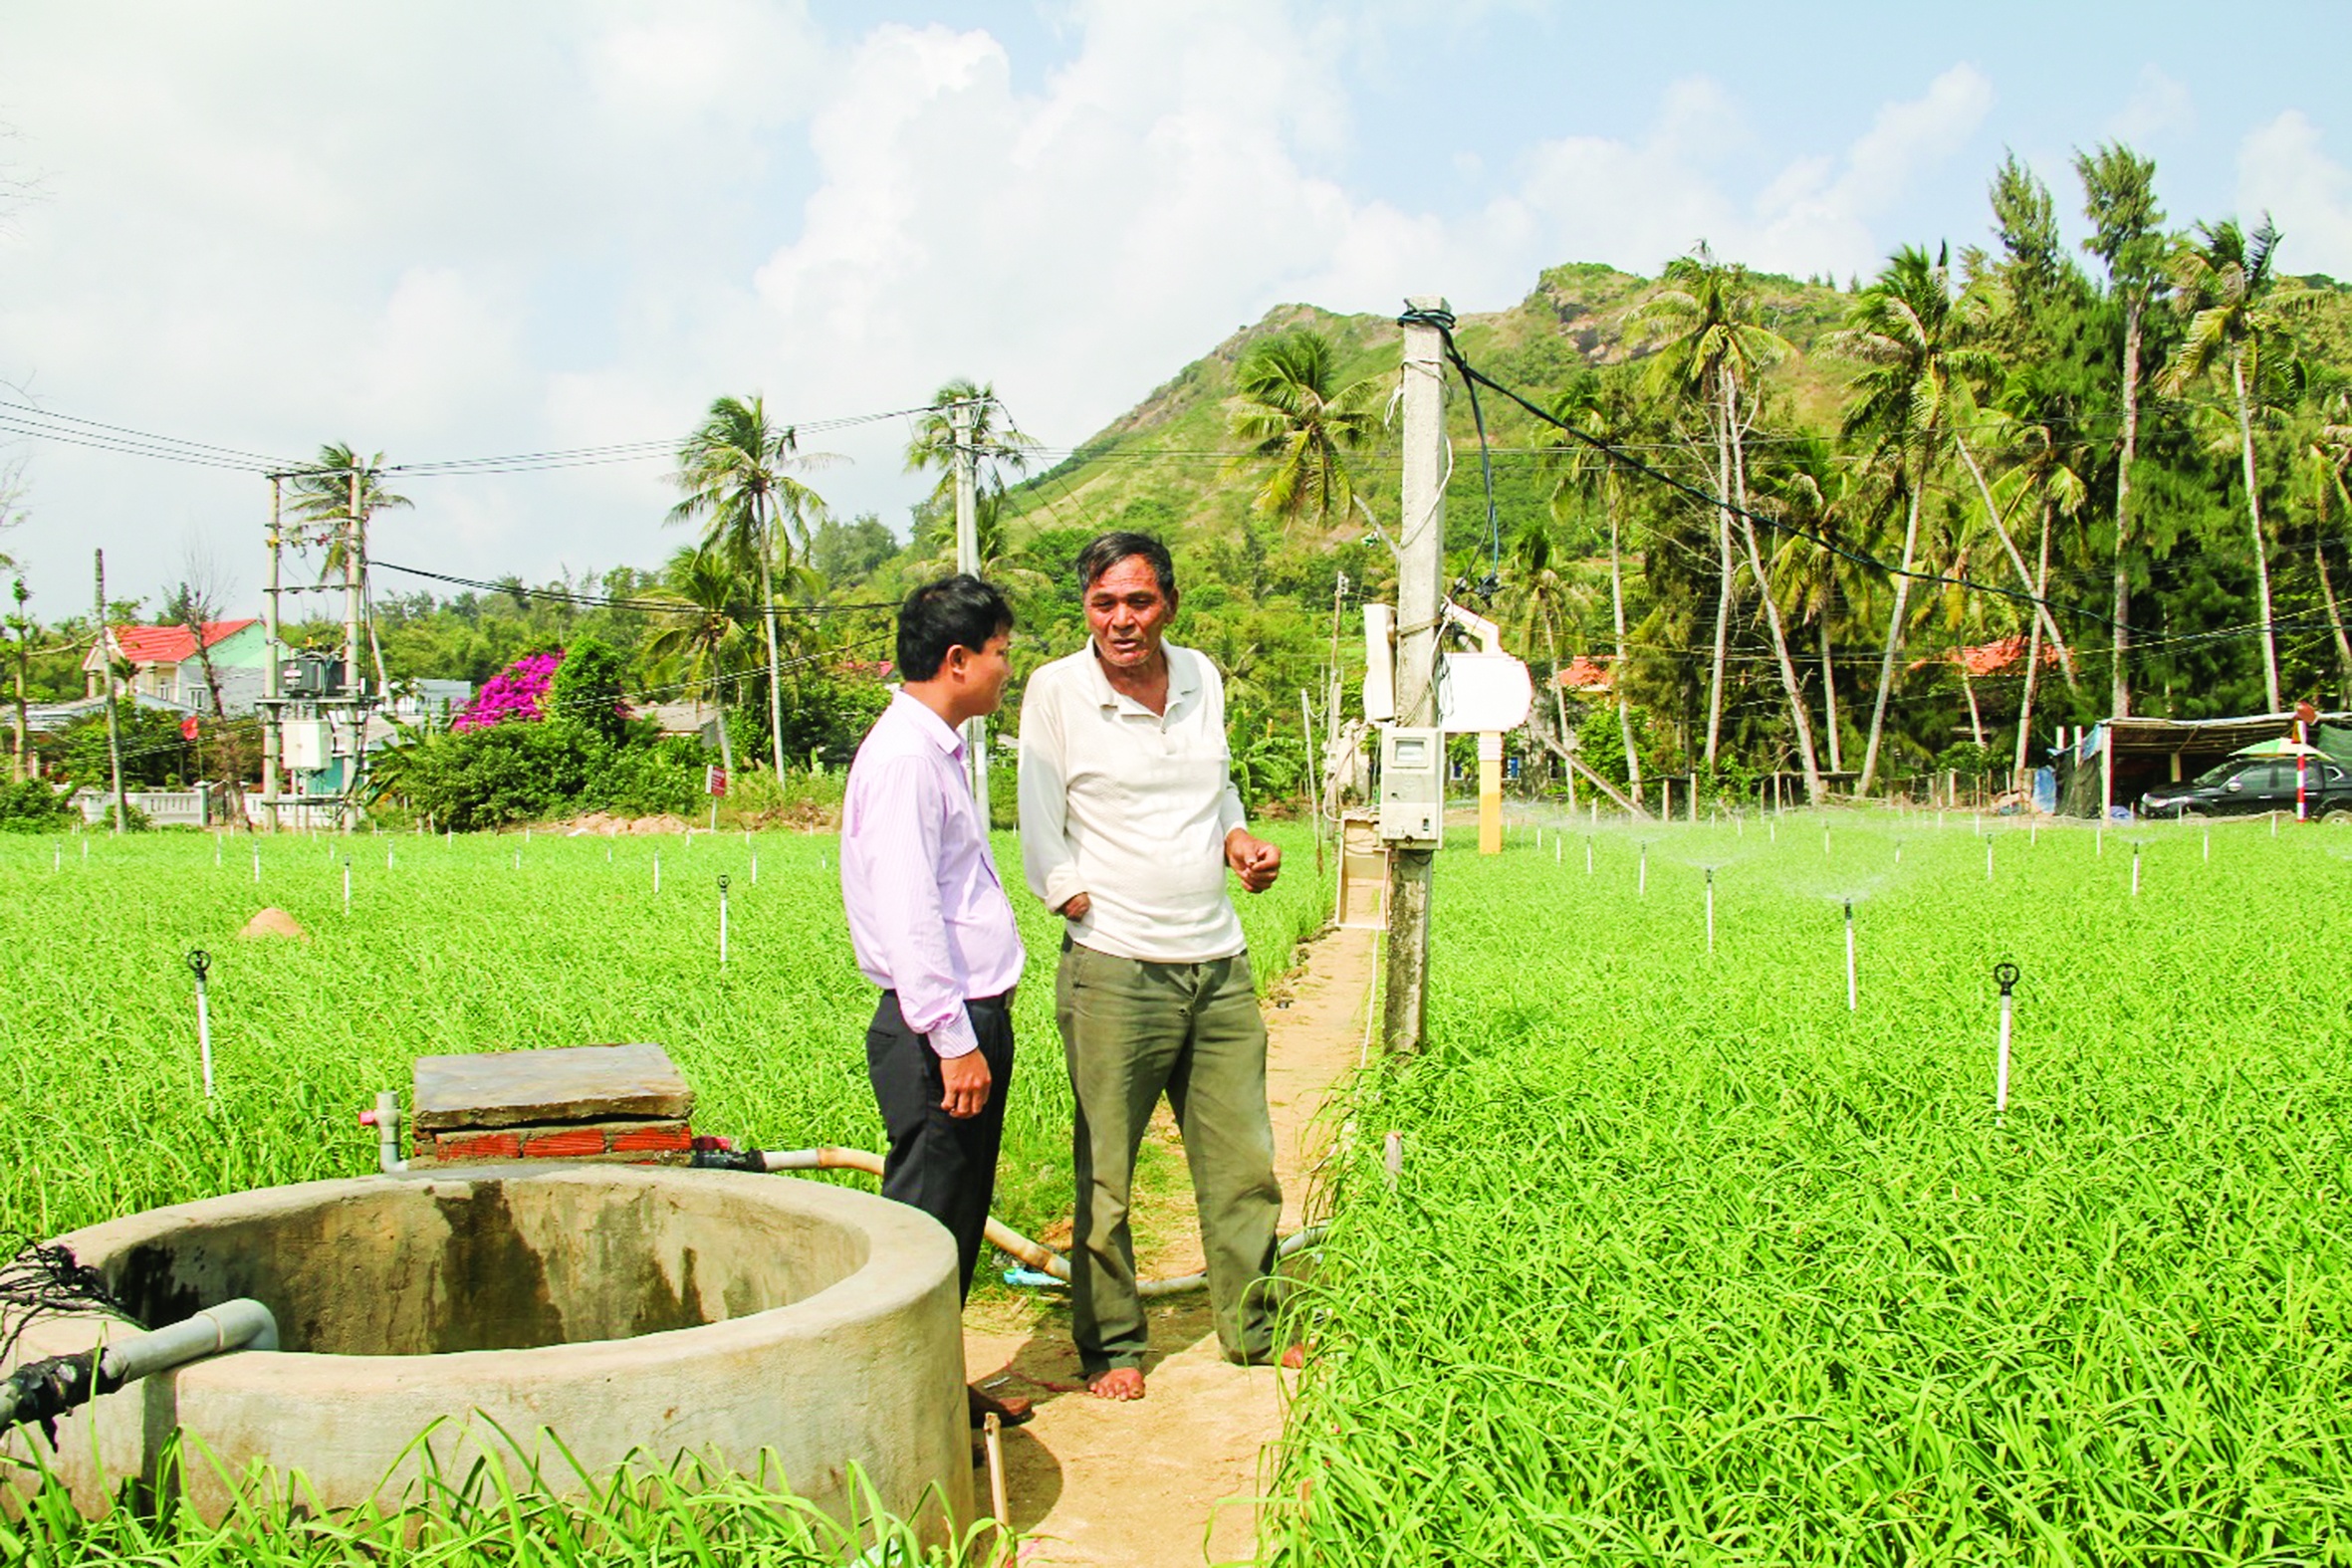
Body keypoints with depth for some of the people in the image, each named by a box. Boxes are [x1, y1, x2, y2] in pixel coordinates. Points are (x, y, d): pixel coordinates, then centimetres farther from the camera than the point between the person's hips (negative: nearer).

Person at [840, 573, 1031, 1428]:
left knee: (959, 1219, 17)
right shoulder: (903, 757, -17)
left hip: (971, 1018, 11)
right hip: (938, 1033, -10)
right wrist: (954, 1041, -22)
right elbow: (906, 915, -22)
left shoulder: (937, 750, 16)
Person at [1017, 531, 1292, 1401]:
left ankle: (1251, 1331, 28)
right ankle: (1111, 1345, 20)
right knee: (1105, 1177, 4)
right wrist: (1095, 922, -7)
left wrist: (1239, 841, 5)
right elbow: (1042, 841, -3)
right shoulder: (1055, 691, -6)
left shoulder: (1202, 677, 9)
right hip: (1115, 971, -5)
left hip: (1221, 965, 5)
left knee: (1245, 1165, 12)